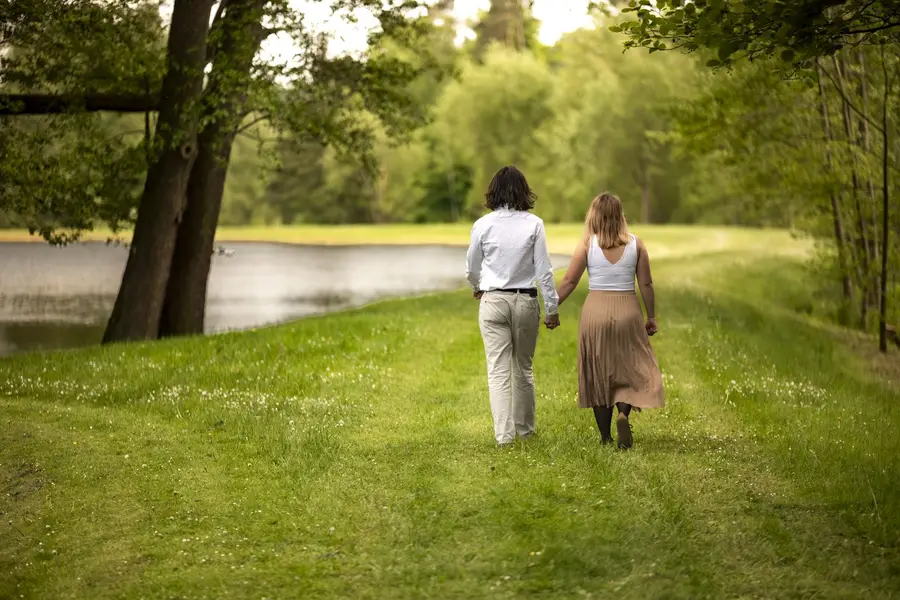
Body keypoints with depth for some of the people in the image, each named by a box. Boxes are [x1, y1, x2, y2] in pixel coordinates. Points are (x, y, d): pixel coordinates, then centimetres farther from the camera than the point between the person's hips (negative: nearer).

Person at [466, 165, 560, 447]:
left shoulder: (483, 225, -4)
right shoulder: (533, 224, -6)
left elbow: (471, 268, 8)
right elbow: (544, 270, -5)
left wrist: (477, 288, 30)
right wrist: (551, 308, 3)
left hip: (493, 301, -1)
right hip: (525, 300, 1)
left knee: (498, 371, 1)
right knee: (523, 368, 16)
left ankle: (504, 434, -5)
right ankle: (525, 429, 26)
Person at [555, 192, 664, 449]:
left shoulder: (587, 243, -4)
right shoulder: (636, 244, 0)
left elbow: (569, 281, -3)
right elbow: (646, 284, 2)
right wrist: (651, 317, 12)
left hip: (595, 310, 0)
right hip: (627, 311, 0)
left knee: (598, 374, 10)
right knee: (631, 368, 12)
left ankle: (605, 436, 12)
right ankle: (623, 412, -16)